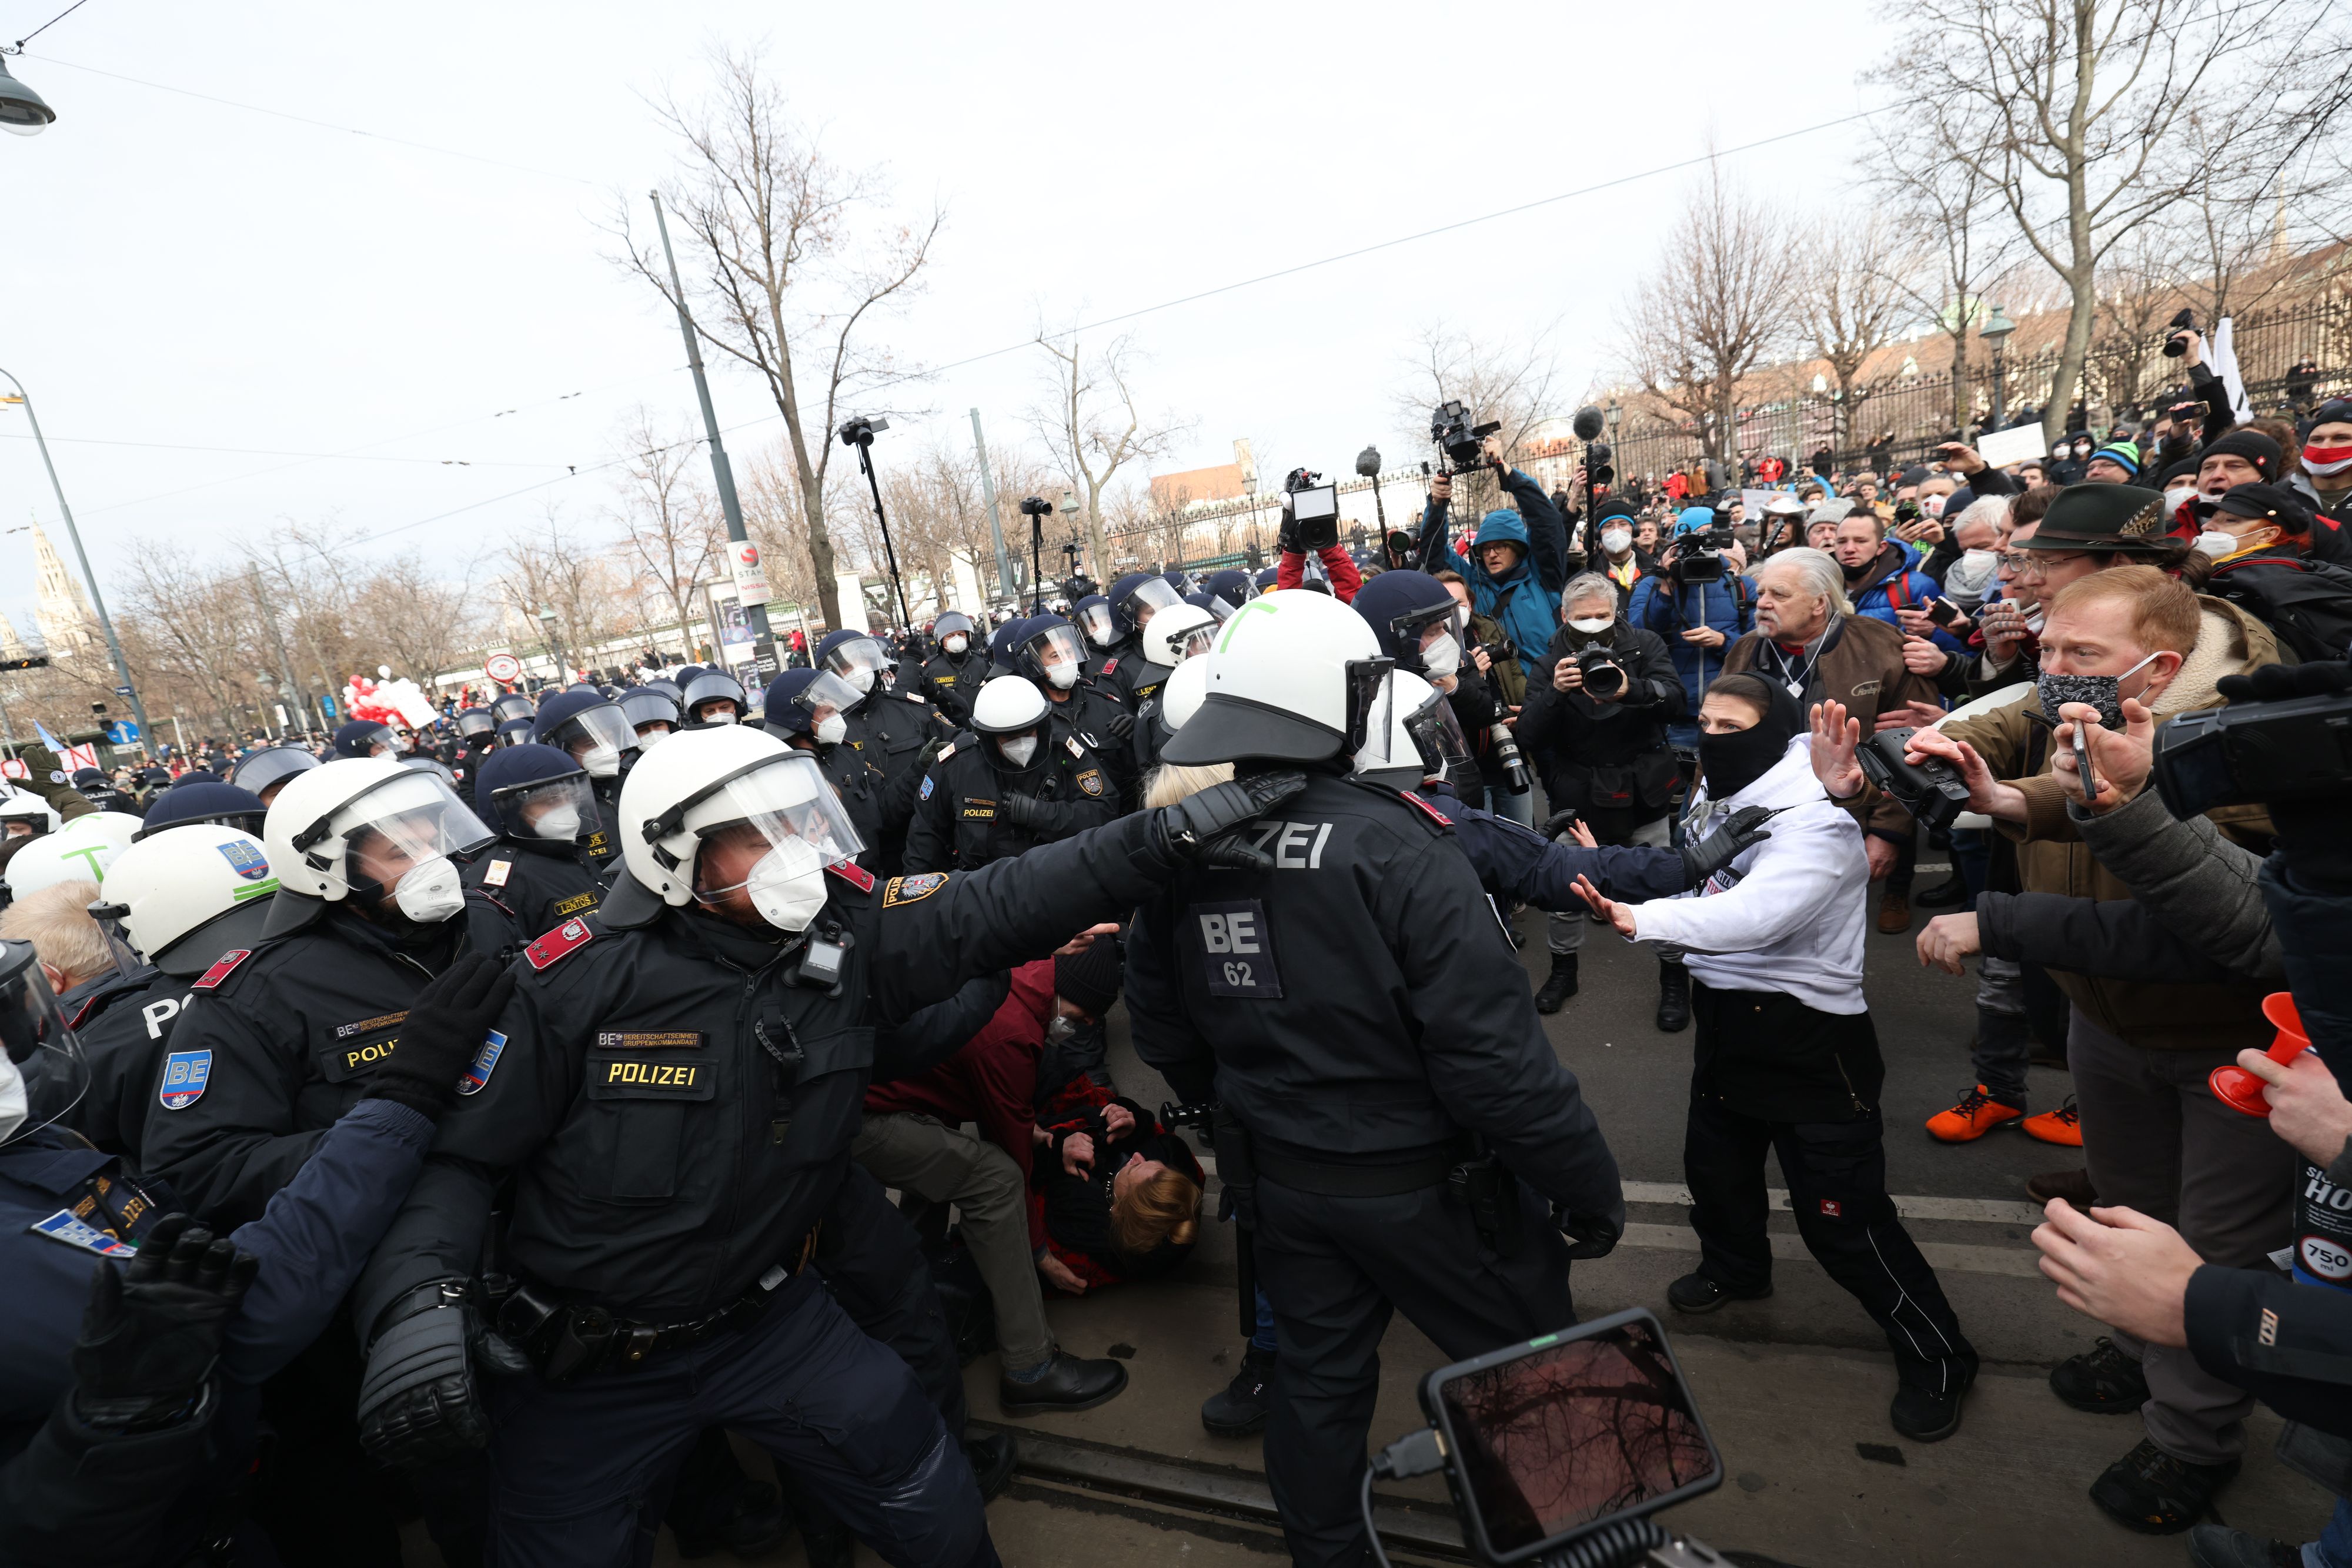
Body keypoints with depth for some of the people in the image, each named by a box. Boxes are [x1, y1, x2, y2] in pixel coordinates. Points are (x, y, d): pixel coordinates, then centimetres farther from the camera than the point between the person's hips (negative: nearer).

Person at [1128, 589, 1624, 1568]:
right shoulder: (1394, 846, -26)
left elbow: (1162, 1028, 4)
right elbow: (1490, 1047, -25)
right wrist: (1585, 1182, -10)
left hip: (1274, 1176, 6)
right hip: (1416, 1180, -5)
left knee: (1317, 1378, 24)